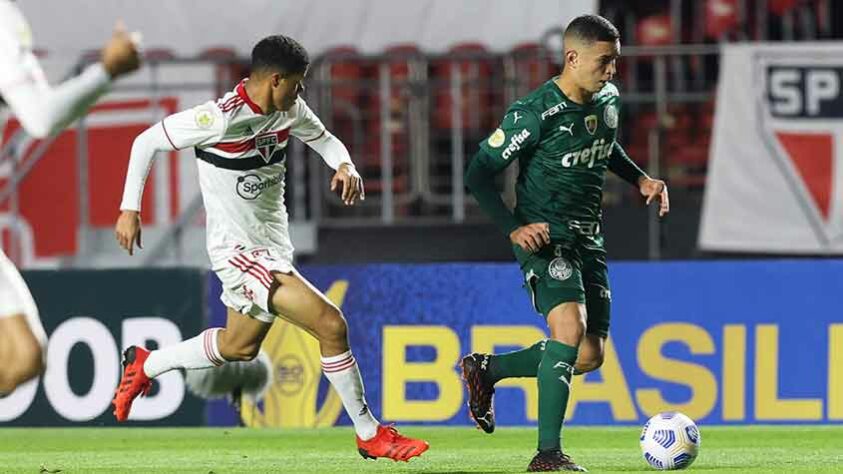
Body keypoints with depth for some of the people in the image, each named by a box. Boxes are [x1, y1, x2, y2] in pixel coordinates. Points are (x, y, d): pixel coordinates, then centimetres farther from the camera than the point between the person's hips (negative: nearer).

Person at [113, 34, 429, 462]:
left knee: (239, 346, 26)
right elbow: (146, 142, -13)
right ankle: (369, 435, -4)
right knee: (331, 324, -16)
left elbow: (323, 138, 17)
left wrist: (344, 166, -6)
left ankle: (144, 366, 46)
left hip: (272, 243, 9)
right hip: (240, 250, -9)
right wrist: (130, 209, -14)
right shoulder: (222, 118, -23)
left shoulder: (290, 110, -2)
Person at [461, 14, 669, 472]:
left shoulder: (608, 99, 4)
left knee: (589, 355, 6)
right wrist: (513, 228, -22)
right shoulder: (536, 113, -18)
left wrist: (640, 178, 10)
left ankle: (485, 369, 26)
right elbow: (479, 172, -13)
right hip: (545, 236, -8)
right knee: (570, 328, -26)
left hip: (587, 237, 8)